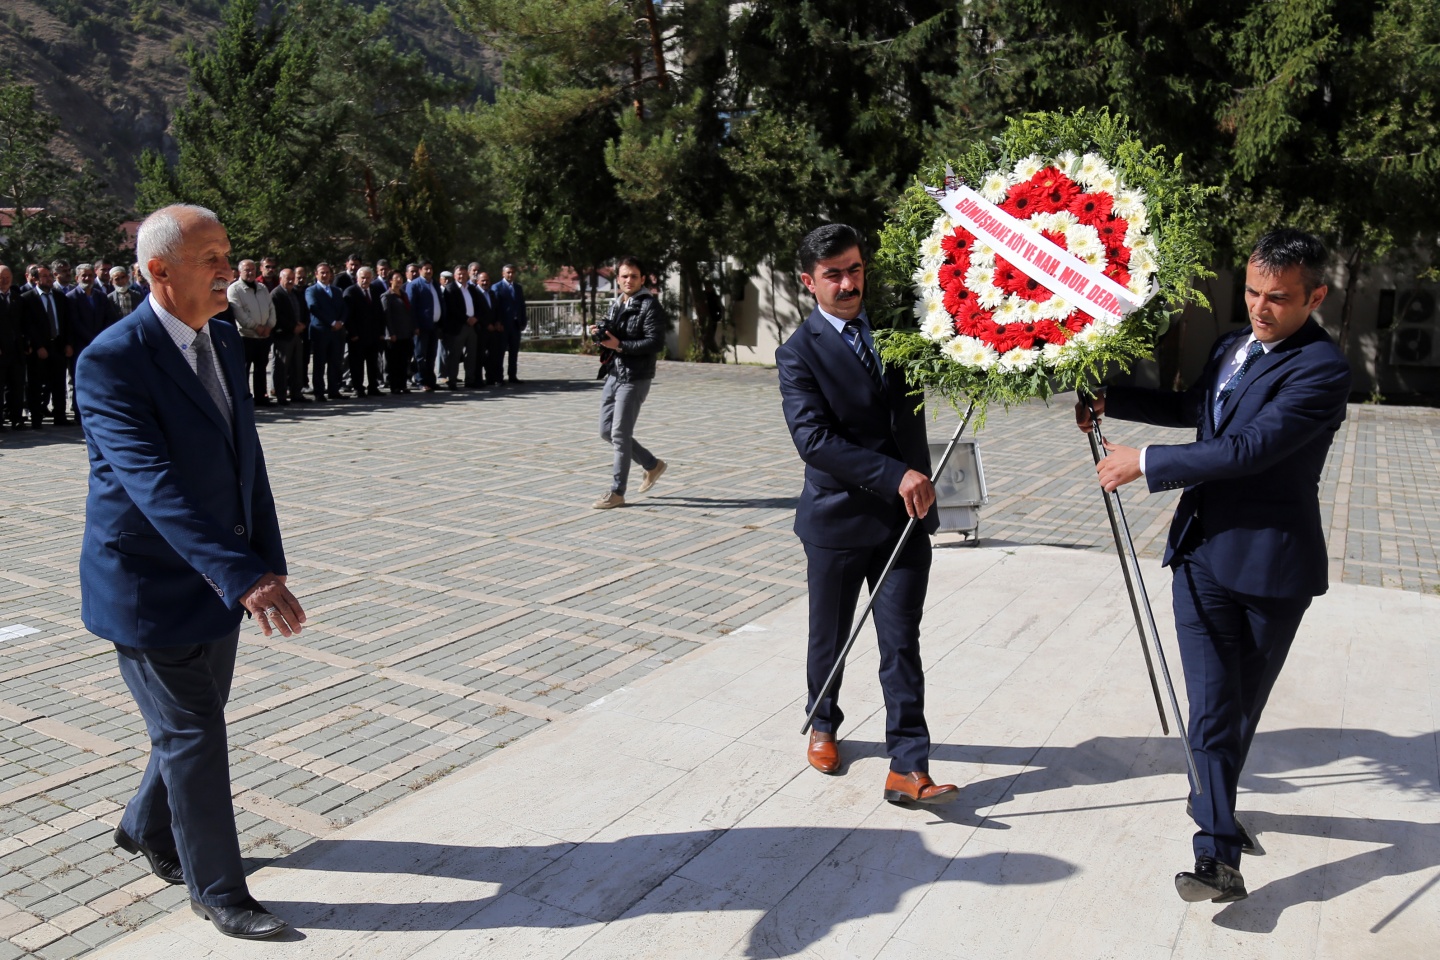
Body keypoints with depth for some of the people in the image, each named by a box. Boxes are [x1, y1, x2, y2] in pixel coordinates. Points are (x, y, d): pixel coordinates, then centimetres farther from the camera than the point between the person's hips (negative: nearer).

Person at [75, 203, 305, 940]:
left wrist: (268, 564, 1)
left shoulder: (224, 341, 3)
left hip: (218, 574, 7)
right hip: (149, 584, -7)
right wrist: (244, 577, -40)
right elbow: (152, 483, -32)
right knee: (191, 736, 4)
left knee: (194, 721, 21)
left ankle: (147, 829, 47)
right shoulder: (111, 362, -21)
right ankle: (217, 889, 22)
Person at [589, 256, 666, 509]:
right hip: (613, 374, 8)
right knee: (607, 431, 11)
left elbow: (656, 342, -18)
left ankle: (617, 493, 4)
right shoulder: (615, 304, 15)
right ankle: (652, 465, 27)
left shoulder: (649, 305, -9)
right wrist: (599, 334, 0)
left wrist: (620, 345, -22)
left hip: (634, 378, -8)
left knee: (620, 434, -6)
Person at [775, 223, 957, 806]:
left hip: (906, 516, 2)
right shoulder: (799, 354, -8)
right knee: (830, 638, 16)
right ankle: (824, 725, 41)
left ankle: (908, 768, 3)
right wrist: (894, 475, -28)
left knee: (901, 644, 0)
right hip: (837, 518, -2)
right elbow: (813, 438, -20)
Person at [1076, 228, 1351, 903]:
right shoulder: (1231, 346, 11)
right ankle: (1219, 856, 5)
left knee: (1242, 705, 15)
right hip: (1203, 552, 5)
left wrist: (1145, 464, -18)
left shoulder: (1321, 370, -15)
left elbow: (1248, 448, -24)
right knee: (1212, 710, -1)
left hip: (1270, 564, -5)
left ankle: (1215, 808, 38)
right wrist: (1109, 401, 16)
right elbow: (1192, 408, 28)